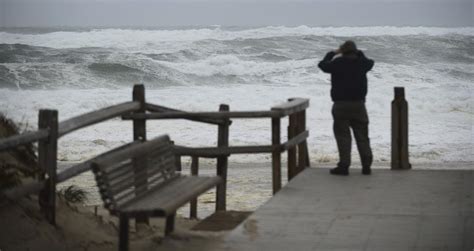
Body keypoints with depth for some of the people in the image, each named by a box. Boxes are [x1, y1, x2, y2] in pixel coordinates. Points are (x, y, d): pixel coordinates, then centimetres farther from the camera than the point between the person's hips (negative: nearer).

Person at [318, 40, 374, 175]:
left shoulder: (337, 63, -4)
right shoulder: (362, 63, 4)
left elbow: (322, 64, 14)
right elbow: (371, 62, 28)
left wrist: (332, 53, 26)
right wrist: (358, 53, 32)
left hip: (340, 105, -3)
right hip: (358, 104, 3)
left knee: (343, 135, -1)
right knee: (362, 135, 8)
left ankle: (344, 165, -5)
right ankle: (366, 165, 7)